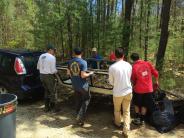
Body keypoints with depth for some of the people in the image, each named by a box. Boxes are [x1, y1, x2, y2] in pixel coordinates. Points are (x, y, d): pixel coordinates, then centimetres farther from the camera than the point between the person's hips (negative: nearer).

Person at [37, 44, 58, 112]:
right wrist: (56, 71, 3)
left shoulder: (41, 56, 7)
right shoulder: (52, 57, -15)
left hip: (42, 76, 7)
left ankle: (47, 107, 27)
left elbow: (38, 67, 14)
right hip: (49, 76, -7)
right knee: (52, 92, 9)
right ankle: (53, 108, 20)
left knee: (46, 91, 20)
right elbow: (53, 70, -17)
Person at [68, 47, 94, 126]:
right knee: (86, 99, 13)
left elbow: (69, 73, 9)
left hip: (74, 85, 6)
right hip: (82, 85, -6)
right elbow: (83, 75, -22)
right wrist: (90, 74, -4)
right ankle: (80, 118, 3)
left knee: (78, 101, 18)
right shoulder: (83, 62, -18)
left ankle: (79, 119, 30)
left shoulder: (70, 62, 0)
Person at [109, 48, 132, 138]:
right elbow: (129, 78, 7)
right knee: (126, 111, 13)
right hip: (128, 91, 3)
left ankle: (118, 123, 45)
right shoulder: (128, 65, -5)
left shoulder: (112, 67, -16)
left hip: (118, 93, -2)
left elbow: (111, 82, -5)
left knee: (117, 110, 22)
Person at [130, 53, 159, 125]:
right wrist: (157, 81, 21)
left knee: (137, 104, 20)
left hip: (138, 89, -3)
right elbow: (155, 73, 3)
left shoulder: (134, 67, -12)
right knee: (144, 105, 17)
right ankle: (142, 120, 27)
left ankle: (137, 119, 27)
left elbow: (133, 80, -3)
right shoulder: (148, 63, -4)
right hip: (148, 89, 3)